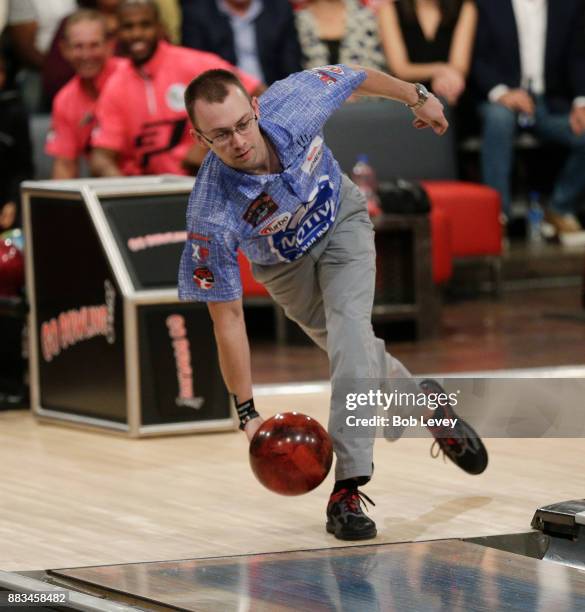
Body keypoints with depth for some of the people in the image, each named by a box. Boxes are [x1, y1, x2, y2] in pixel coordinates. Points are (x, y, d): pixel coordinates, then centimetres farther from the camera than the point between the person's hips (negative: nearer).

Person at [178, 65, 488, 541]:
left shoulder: (294, 101, -38)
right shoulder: (212, 214, -41)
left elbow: (356, 77, -13)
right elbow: (227, 317, -31)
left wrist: (417, 97, 5)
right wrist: (247, 413, -29)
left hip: (341, 220, 0)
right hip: (285, 265, 0)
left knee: (349, 327, -20)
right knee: (350, 346, 14)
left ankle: (348, 486, -21)